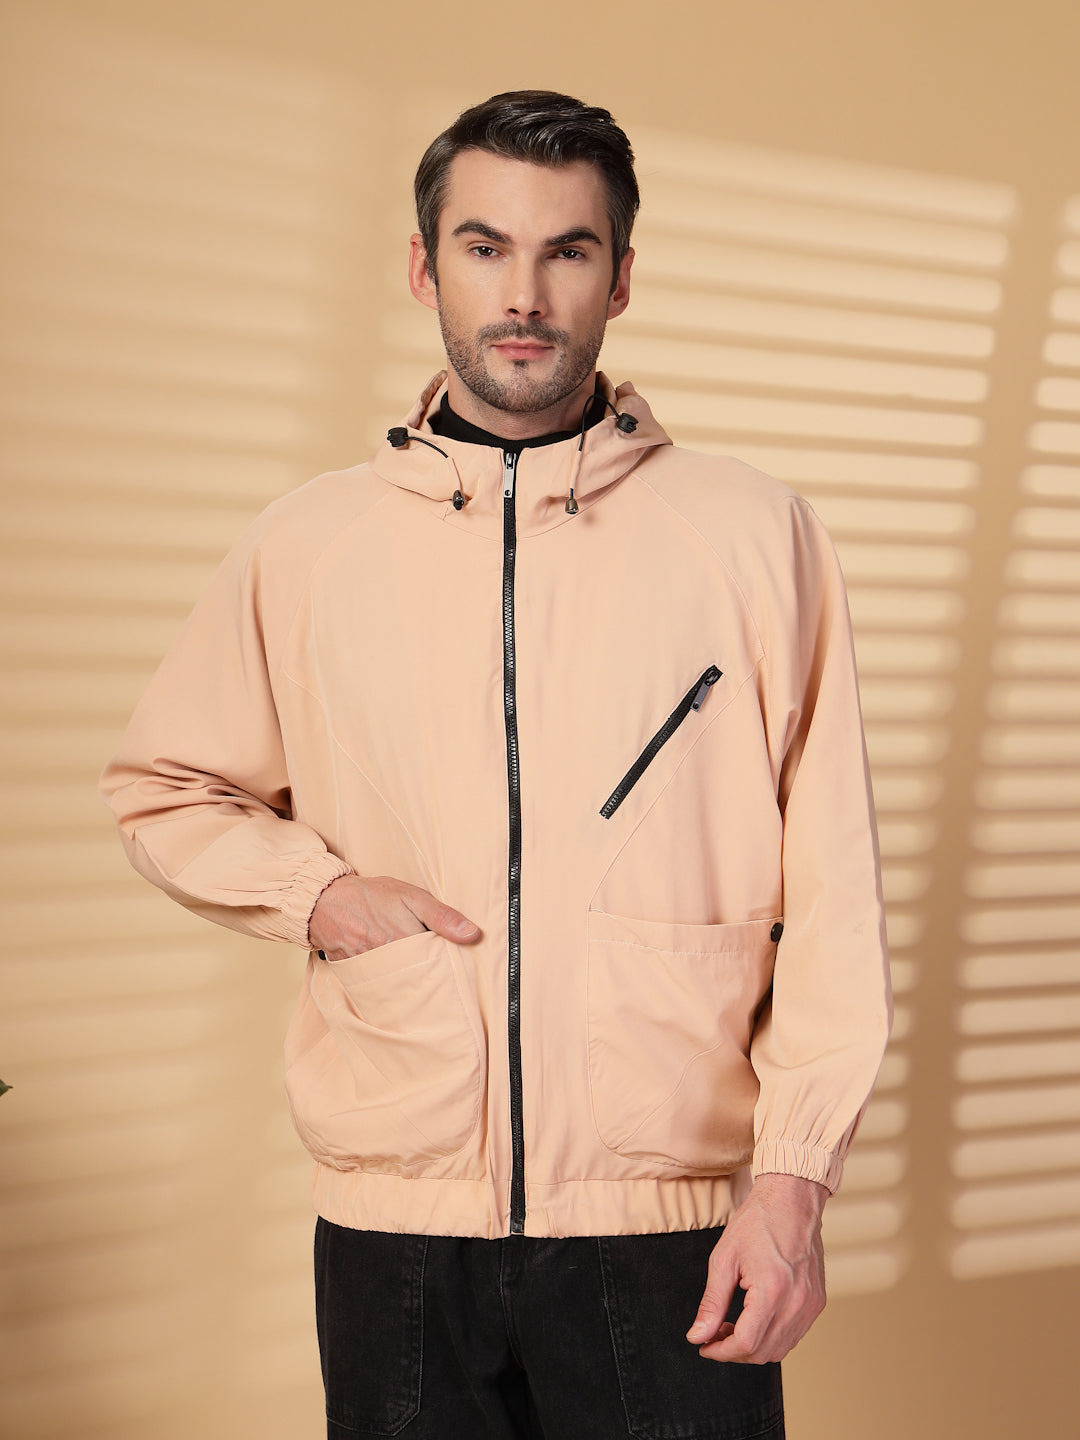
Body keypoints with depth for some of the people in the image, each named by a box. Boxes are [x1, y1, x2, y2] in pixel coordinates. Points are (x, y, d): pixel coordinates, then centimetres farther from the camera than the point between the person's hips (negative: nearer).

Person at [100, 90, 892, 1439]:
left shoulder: (754, 532, 1)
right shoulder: (304, 546, 5)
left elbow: (831, 895, -1)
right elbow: (162, 789, 17)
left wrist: (793, 1176, -8)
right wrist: (314, 893, -2)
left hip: (675, 1226, -1)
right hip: (393, 1227, 2)